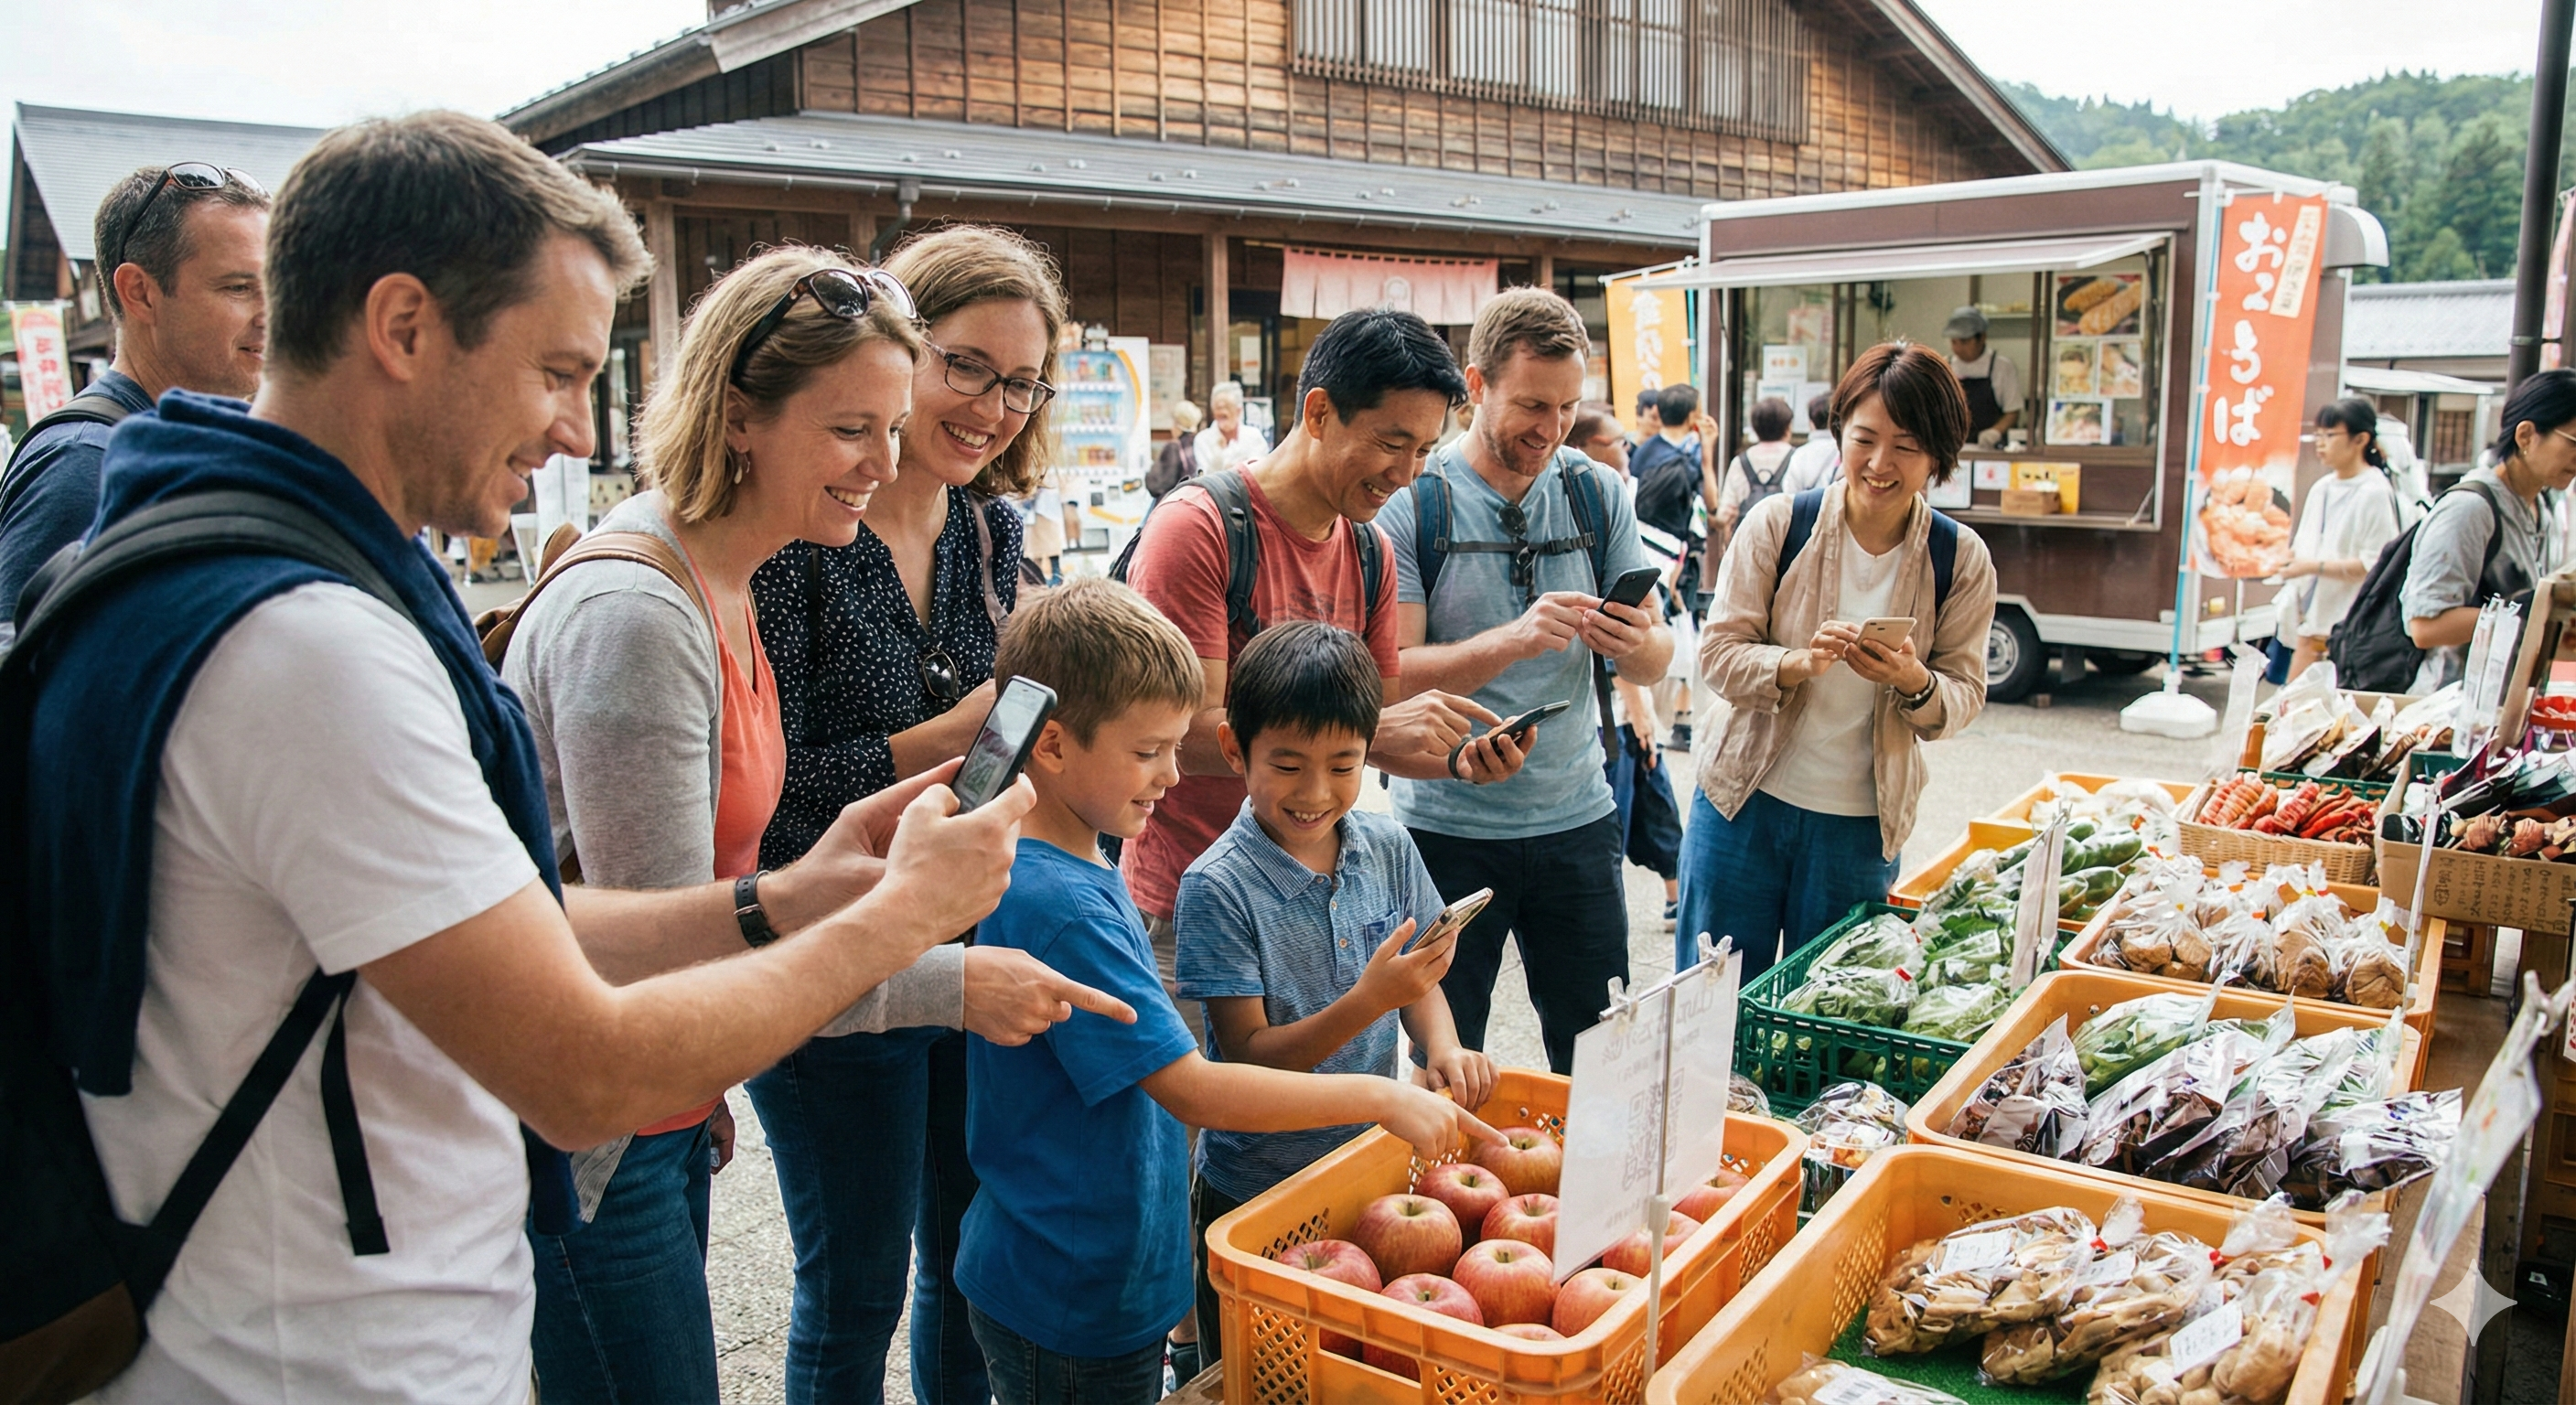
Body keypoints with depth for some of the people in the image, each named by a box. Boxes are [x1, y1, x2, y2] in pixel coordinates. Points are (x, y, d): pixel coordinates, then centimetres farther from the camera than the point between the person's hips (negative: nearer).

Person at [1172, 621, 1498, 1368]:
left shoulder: (1386, 847, -5)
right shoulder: (1219, 887, -20)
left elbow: (1421, 979, 6)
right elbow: (1248, 1056, -21)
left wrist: (1442, 1046, -14)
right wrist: (1370, 1000, -32)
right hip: (1253, 1197, -4)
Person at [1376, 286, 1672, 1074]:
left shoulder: (1596, 494, 3)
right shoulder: (1414, 502, -8)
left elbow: (1654, 662, 5)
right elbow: (1391, 678, -15)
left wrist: (1638, 643, -18)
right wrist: (1512, 640, -29)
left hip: (1577, 821, 3)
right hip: (1447, 826, -3)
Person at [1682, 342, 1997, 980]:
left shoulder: (1961, 560, -2)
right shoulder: (1778, 524, -6)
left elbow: (1964, 697, 1)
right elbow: (1718, 650, -7)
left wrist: (1914, 683, -21)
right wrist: (1800, 663, -26)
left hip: (1861, 826, 1)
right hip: (1744, 805, -1)